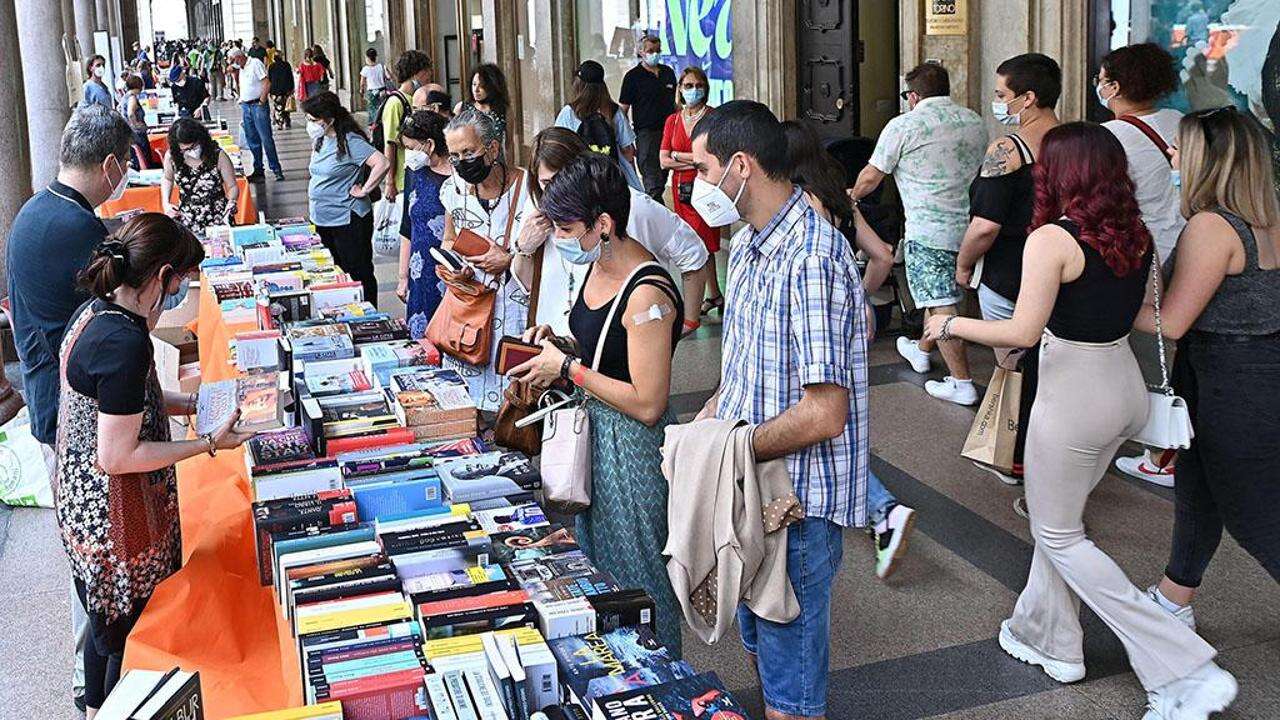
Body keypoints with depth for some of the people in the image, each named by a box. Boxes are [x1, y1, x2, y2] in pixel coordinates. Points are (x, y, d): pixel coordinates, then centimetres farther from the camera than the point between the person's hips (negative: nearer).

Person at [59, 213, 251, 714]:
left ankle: (96, 708, 48)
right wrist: (209, 444, -18)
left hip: (82, 500, 10)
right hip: (117, 520, -10)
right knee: (133, 640, 9)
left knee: (107, 622, 29)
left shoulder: (96, 311, 0)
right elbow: (116, 457, -25)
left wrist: (189, 403, 10)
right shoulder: (126, 343, -29)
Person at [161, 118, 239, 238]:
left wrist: (231, 202, -19)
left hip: (218, 222, -2)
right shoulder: (171, 156, -3)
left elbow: (232, 187, 1)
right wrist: (166, 204, 6)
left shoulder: (218, 156, -9)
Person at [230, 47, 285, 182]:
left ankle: (277, 170, -4)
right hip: (246, 107, 8)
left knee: (266, 139, -8)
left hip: (258, 106, -8)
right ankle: (258, 171, 13)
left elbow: (267, 83, -16)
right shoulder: (242, 69, 19)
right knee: (252, 141, 8)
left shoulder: (255, 63, -7)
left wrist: (261, 102, -16)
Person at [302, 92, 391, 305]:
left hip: (348, 221, -9)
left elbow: (382, 164, -28)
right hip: (323, 220, 9)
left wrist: (363, 190, -20)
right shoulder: (320, 140, 9)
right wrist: (311, 209, 18)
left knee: (359, 274, 0)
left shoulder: (350, 142, -17)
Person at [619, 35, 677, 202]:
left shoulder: (668, 72, 13)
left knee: (661, 181, 11)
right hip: (646, 133, -6)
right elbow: (623, 110, -2)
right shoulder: (633, 76, -2)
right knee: (653, 184, -14)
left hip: (667, 131, 6)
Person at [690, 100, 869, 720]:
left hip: (799, 501, -9)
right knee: (759, 646, 27)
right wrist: (706, 421, 1)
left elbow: (823, 415, -27)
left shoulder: (811, 259, -24)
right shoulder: (747, 244, 7)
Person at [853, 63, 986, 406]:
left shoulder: (904, 125, -7)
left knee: (940, 305, -5)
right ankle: (921, 350, 42)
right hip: (969, 226, 7)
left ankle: (961, 383, -6)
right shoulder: (975, 121, 11)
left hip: (929, 231, -7)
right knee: (941, 295, 22)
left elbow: (872, 176, -2)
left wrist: (852, 196, 18)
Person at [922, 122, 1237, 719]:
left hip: (1074, 395, -8)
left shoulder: (1053, 239, -19)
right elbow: (1142, 316, 13)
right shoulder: (1135, 235, 4)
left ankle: (1185, 670, 1)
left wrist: (953, 324, -9)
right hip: (1126, 384, 8)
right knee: (1057, 515, 24)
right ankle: (1049, 637, 36)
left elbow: (1023, 332, -23)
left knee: (1059, 534, 6)